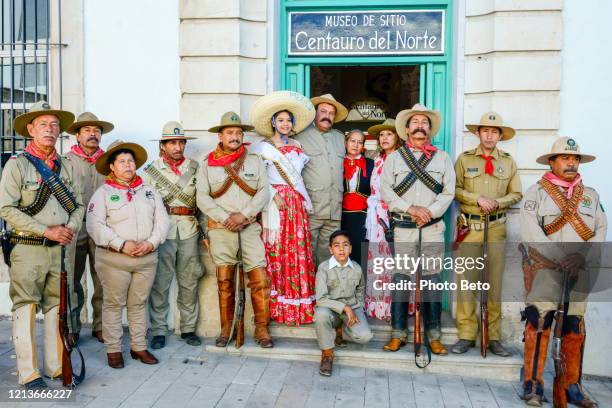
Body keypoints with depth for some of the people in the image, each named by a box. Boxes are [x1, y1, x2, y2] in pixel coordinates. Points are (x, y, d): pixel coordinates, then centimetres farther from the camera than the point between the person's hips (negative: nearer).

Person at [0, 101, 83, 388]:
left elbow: (78, 204, 15)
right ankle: (29, 373, 7)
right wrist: (47, 230, -14)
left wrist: (71, 228, -5)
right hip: (28, 249, -5)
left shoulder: (66, 165, 11)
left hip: (60, 248, 5)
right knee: (25, 309, -1)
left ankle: (56, 366, 19)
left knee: (56, 307, 10)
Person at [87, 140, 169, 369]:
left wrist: (150, 243, -9)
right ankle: (113, 349, 15)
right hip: (114, 258, -3)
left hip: (147, 258, 3)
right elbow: (95, 225, -10)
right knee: (114, 304, 4)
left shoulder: (150, 191, 13)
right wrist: (122, 245, -17)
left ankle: (139, 346, 21)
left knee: (139, 304, 11)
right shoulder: (103, 192, 1)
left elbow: (162, 221, 7)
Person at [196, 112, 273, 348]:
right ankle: (225, 330, 16)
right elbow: (202, 198, 2)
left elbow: (264, 192, 1)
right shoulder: (207, 164, 8)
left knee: (259, 279, -7)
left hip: (250, 227, 0)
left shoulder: (255, 161, 10)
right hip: (221, 229, 0)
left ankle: (262, 329, 5)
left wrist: (243, 214, -11)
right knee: (224, 280, 4)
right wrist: (225, 218, -9)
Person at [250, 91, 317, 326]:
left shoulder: (296, 148, 20)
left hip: (296, 205, 5)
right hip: (275, 204, -5)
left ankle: (299, 306, 6)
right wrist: (273, 195, -16)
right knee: (275, 251, -6)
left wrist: (305, 200, 11)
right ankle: (277, 307, -1)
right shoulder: (263, 147, 3)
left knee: (299, 251, 1)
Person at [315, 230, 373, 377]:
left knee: (365, 336, -24)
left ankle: (343, 330, 13)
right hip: (330, 308, -2)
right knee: (321, 314, -38)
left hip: (352, 308, 2)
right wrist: (344, 307, -23)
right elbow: (321, 299, -19)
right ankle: (327, 353, -13)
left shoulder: (357, 268, -3)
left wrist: (357, 307, 7)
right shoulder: (324, 268, -14)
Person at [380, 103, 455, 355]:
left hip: (433, 228, 0)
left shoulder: (442, 157, 12)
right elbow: (385, 190, 0)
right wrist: (411, 208, -10)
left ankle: (434, 336, 10)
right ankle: (398, 334, 10)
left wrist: (429, 212, -11)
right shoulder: (395, 157, 10)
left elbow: (448, 192, 4)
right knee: (400, 280, 1)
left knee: (432, 280, 1)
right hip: (403, 228, 0)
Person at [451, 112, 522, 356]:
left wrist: (497, 202, -9)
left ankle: (493, 337, 14)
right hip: (470, 226, -1)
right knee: (466, 281, -2)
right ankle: (466, 335, 6)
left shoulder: (508, 162, 10)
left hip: (497, 227, 2)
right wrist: (478, 198, -12)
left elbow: (516, 194, 8)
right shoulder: (464, 159, 6)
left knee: (495, 282, 5)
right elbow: (455, 189, 0)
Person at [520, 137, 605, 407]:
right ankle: (532, 384, -11)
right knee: (540, 314, -18)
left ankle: (572, 386, 16)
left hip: (580, 269, 4)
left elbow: (601, 230, 7)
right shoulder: (536, 192, 5)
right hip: (546, 266, -4)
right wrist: (560, 257, -16)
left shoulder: (591, 194, 18)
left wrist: (583, 256, -10)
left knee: (575, 322, 4)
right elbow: (529, 232, -8)